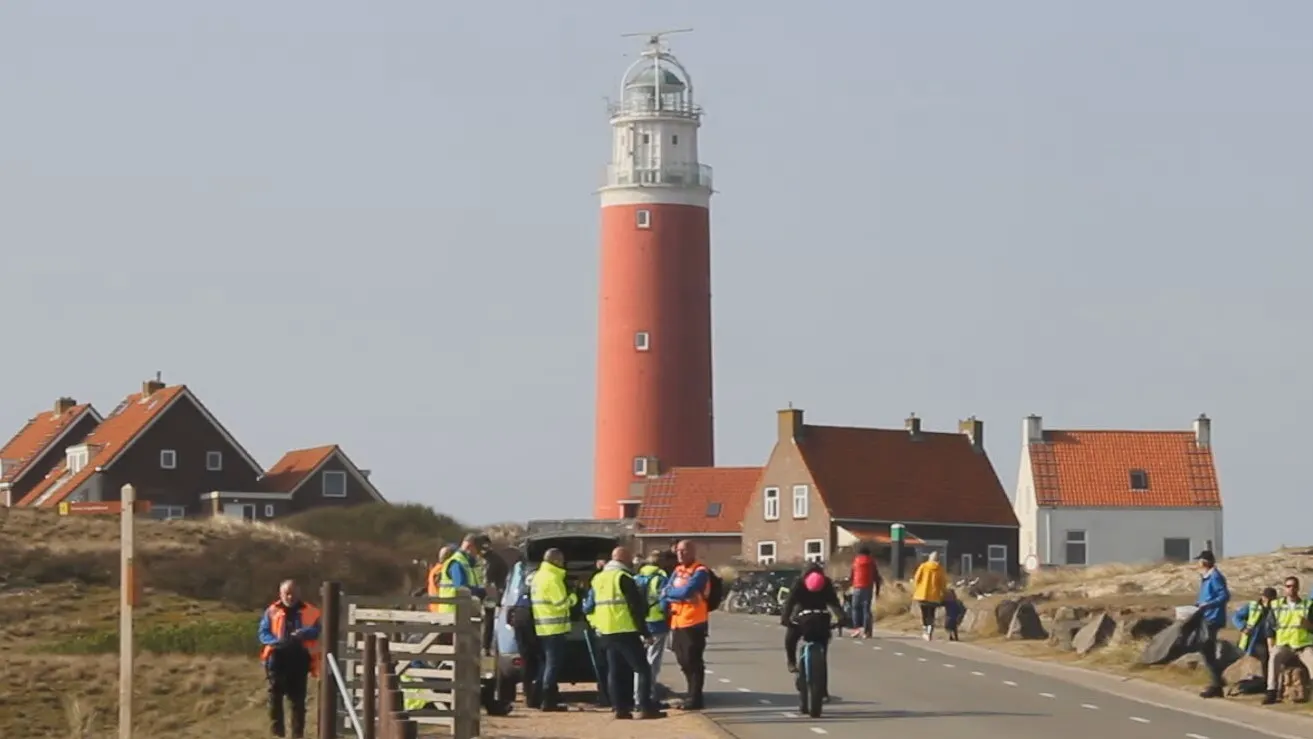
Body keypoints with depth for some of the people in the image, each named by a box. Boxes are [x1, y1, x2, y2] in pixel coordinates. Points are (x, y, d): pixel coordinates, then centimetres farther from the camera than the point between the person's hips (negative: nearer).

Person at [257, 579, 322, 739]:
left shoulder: (309, 612, 7)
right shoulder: (272, 612, 8)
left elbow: (315, 630, -5)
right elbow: (263, 633, 3)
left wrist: (303, 633, -27)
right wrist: (277, 642, -17)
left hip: (299, 659, 0)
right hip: (278, 658, 0)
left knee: (298, 698, 3)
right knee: (275, 693, -7)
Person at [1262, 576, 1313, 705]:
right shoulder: (1276, 607, 12)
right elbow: (1270, 629, 10)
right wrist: (1271, 647, -3)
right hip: (1283, 645, 0)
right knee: (1274, 657, -34)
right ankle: (1271, 692, -38)